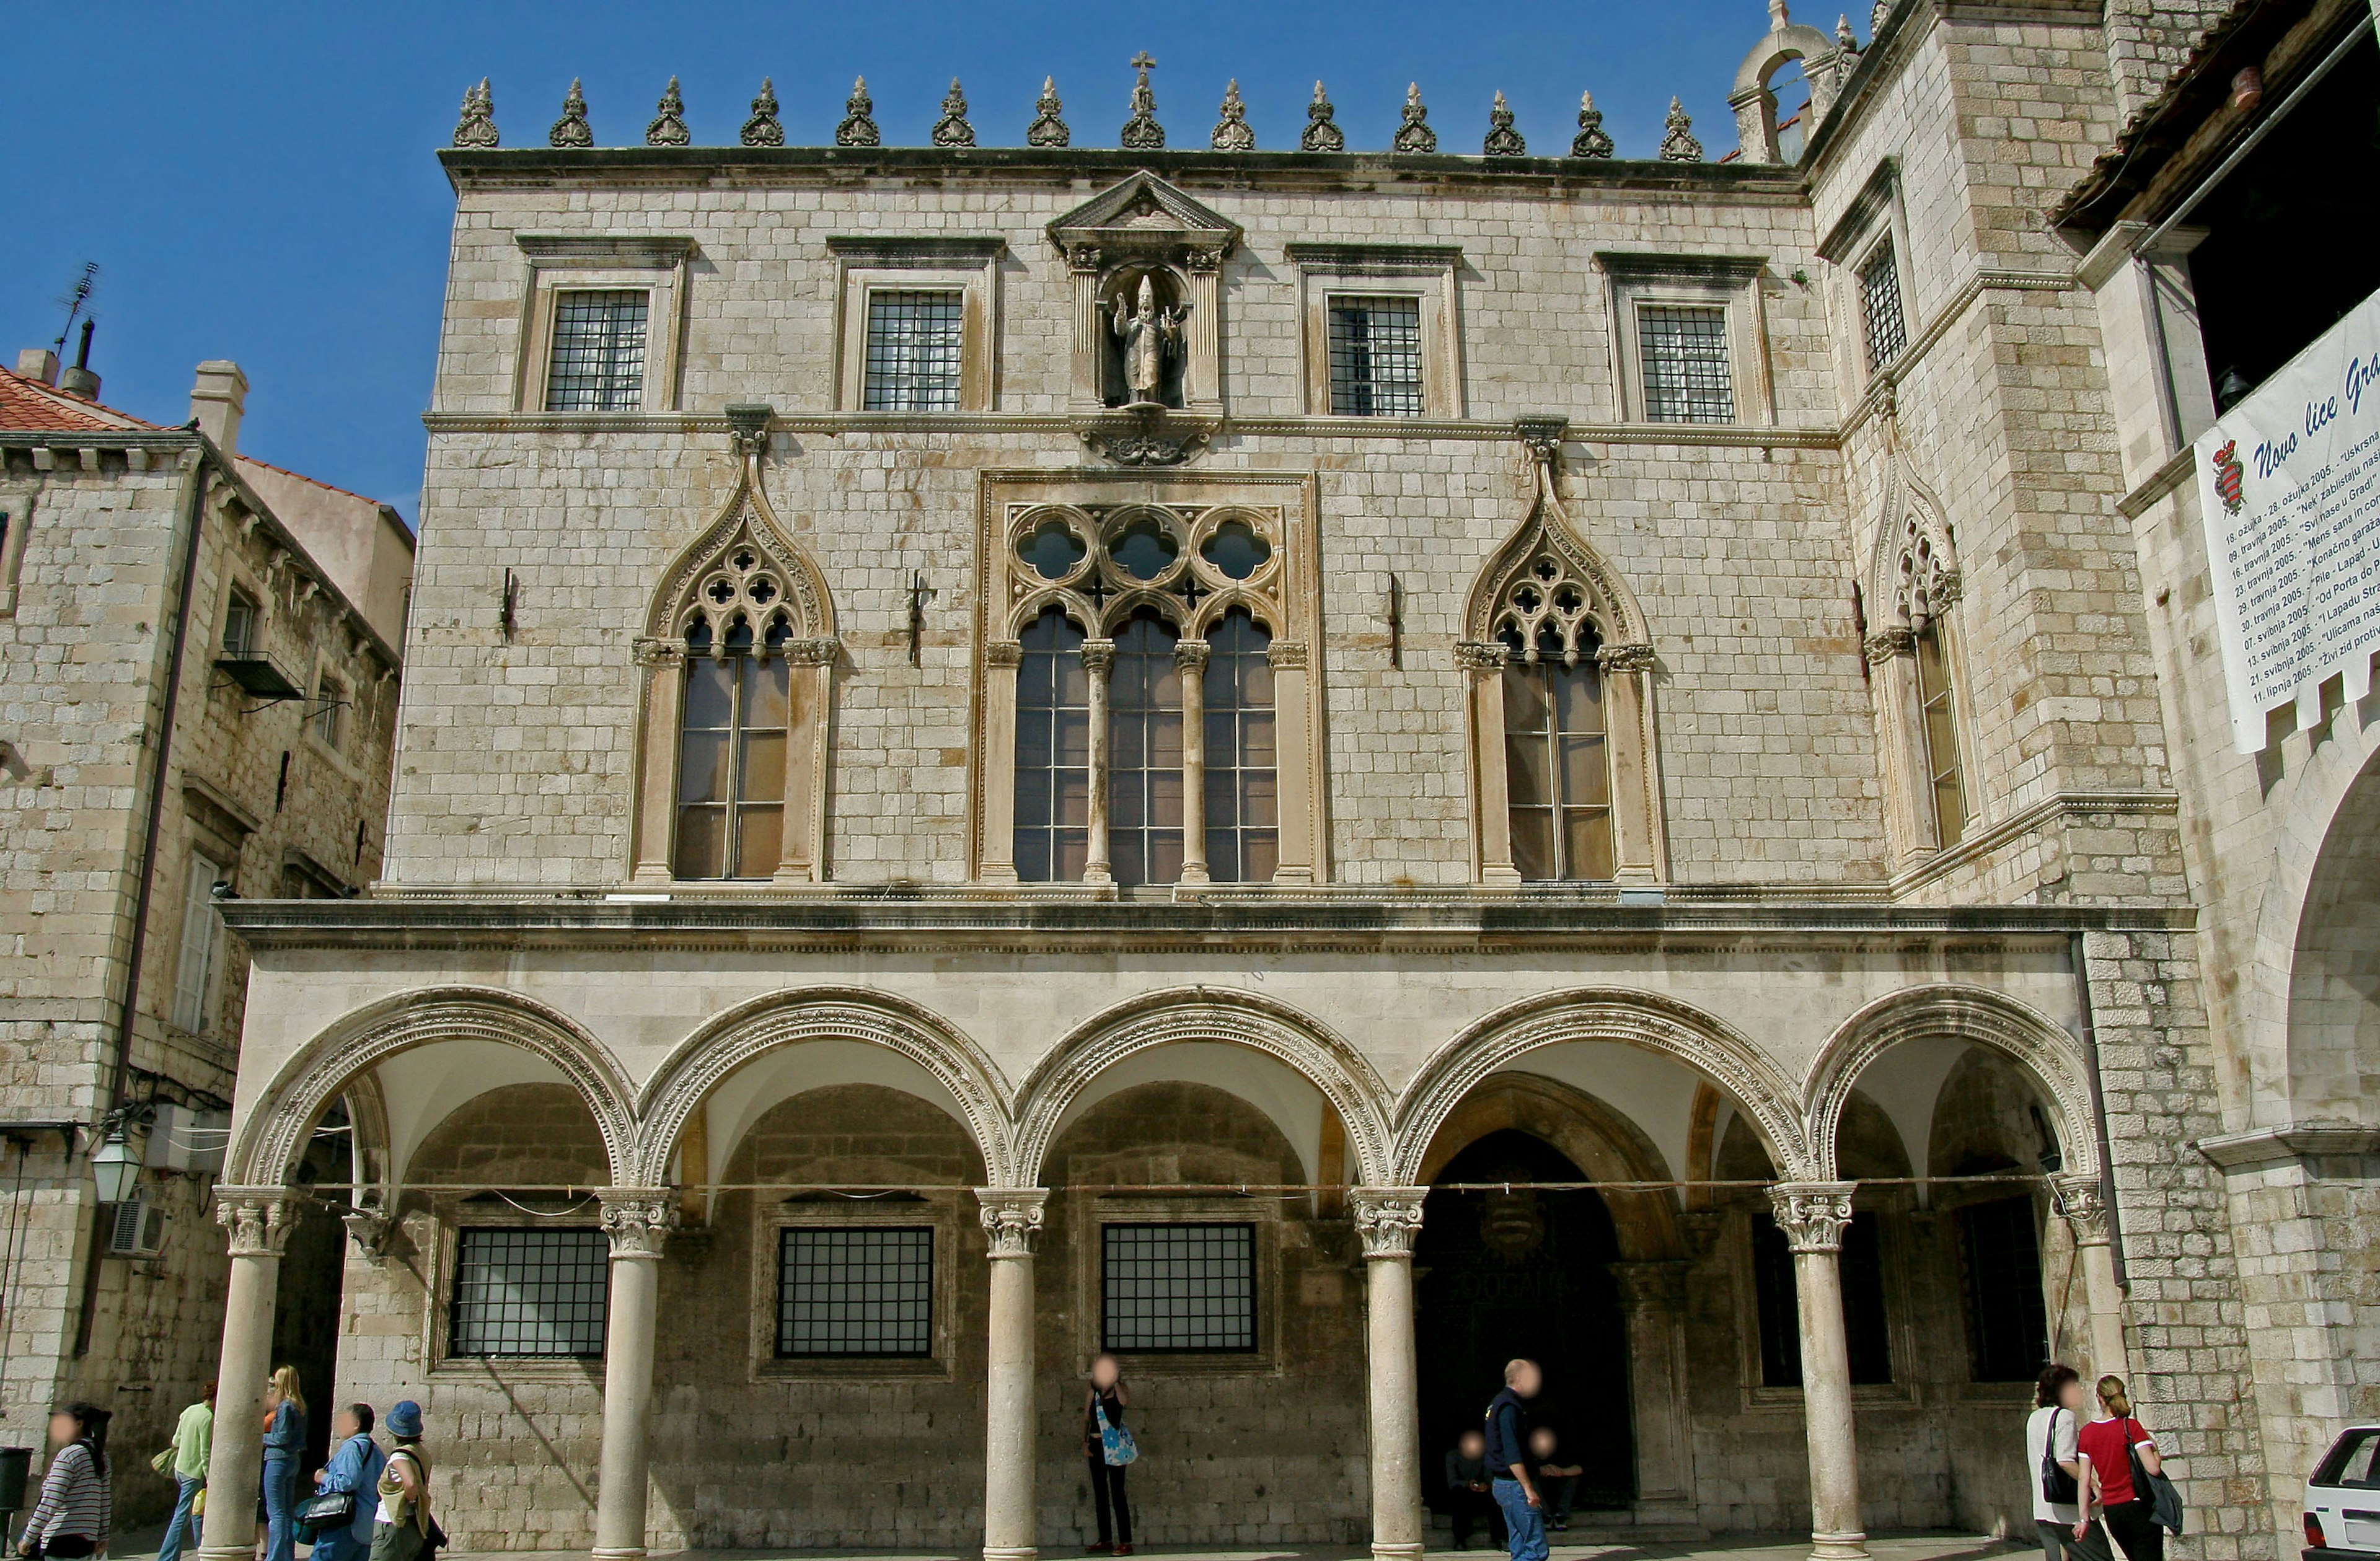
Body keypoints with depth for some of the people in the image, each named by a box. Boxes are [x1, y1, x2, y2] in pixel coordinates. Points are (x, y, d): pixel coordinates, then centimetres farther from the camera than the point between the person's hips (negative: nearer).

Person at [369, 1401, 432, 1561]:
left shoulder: (399, 1455, -13)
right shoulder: (422, 1454, 11)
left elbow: (411, 1484, -30)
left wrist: (407, 1502, -13)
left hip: (394, 1526, -8)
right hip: (415, 1529, 8)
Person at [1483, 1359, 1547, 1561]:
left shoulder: (1499, 1403, 17)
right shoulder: (1510, 1407, -16)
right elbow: (1513, 1455, -23)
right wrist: (1529, 1489, -24)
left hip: (1503, 1483, 11)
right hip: (1514, 1484, -11)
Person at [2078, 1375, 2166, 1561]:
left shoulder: (2086, 1433, 2)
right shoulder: (2131, 1427, -11)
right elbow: (2153, 1468, -18)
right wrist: (2155, 1448, 2)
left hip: (2111, 1511, 5)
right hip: (2140, 1507, -5)